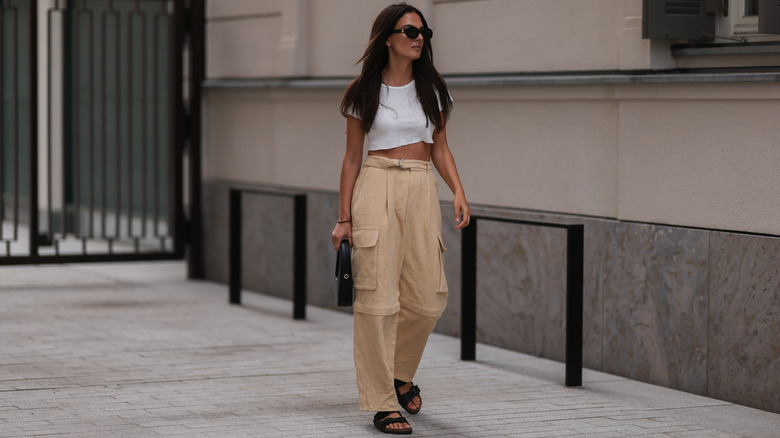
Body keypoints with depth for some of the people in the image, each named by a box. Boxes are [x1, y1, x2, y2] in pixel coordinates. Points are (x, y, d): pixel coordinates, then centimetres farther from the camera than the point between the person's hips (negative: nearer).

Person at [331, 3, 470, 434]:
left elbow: (440, 148, 14)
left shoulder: (432, 89, 10)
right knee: (378, 296, -7)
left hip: (422, 191, 3)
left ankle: (400, 374, 28)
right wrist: (344, 217, 2)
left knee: (427, 298, 1)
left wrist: (458, 192, -2)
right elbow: (352, 157, 6)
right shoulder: (364, 92, 2)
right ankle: (383, 403, -2)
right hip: (376, 188, -3)